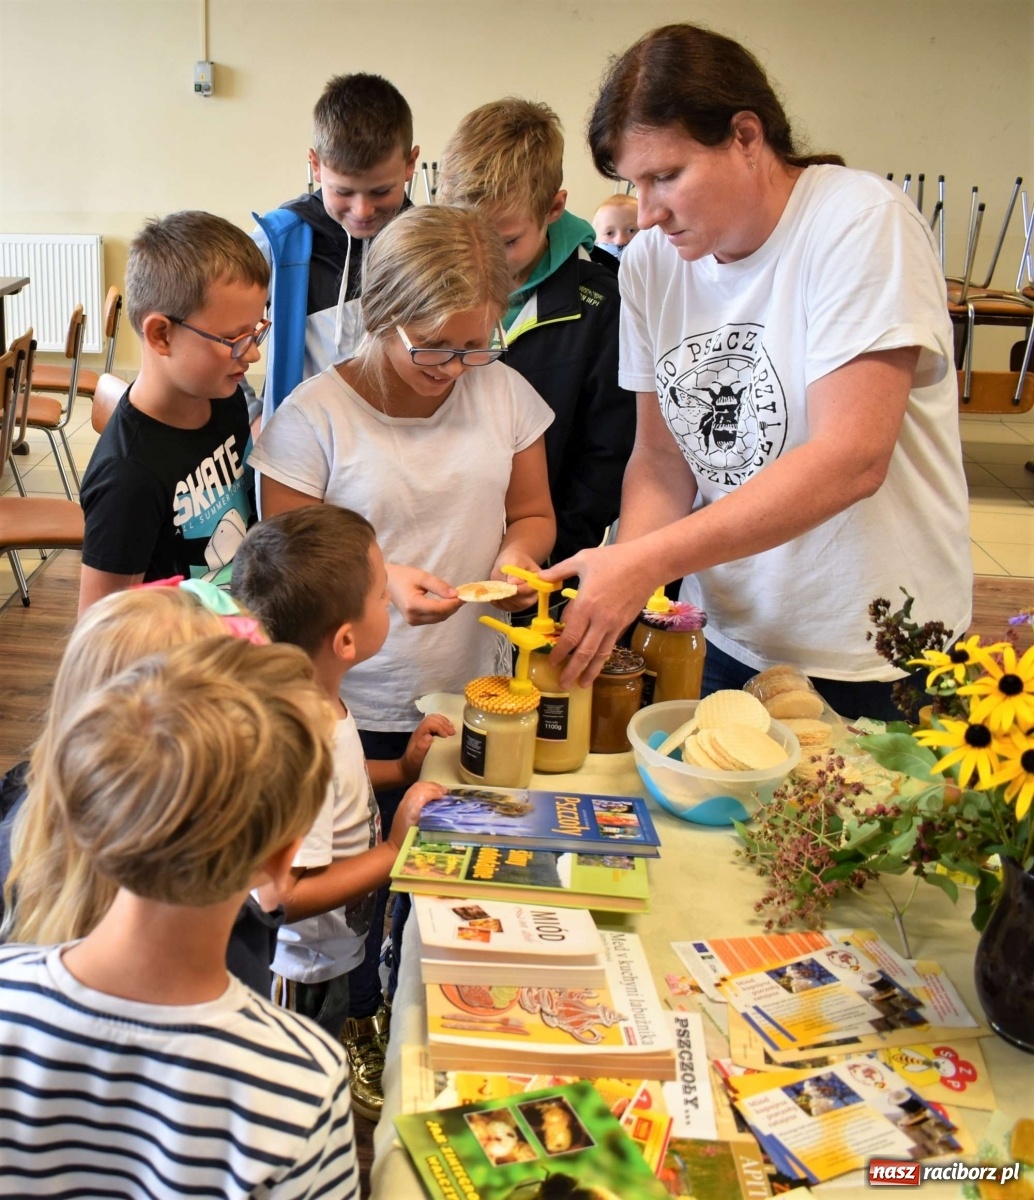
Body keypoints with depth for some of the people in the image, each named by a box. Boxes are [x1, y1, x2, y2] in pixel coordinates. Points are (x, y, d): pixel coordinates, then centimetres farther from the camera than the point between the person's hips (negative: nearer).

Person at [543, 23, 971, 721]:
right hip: (722, 643, 5)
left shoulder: (863, 224, -16)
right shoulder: (651, 261, 1)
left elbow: (852, 458, -25)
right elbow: (662, 456, 4)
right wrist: (618, 583, -15)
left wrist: (646, 562, -29)